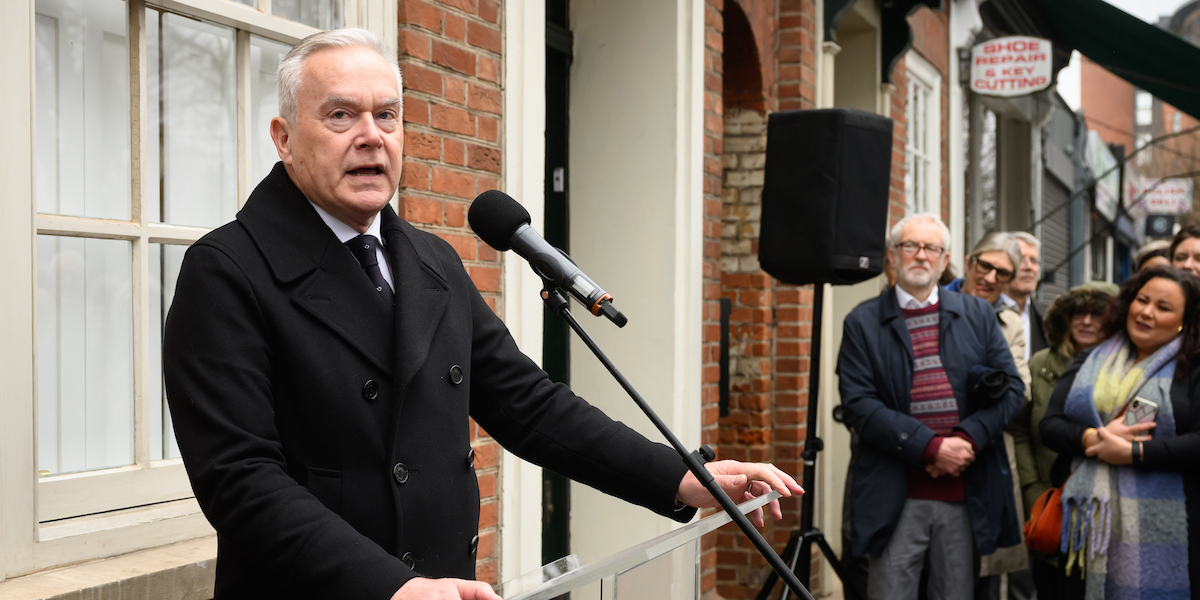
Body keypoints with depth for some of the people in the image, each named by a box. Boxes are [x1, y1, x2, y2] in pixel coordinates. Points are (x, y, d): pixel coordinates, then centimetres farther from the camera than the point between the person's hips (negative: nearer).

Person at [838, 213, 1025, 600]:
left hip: (967, 494, 3)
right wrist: (931, 448, -15)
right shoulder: (862, 323, 3)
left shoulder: (978, 315, 12)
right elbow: (858, 404, -7)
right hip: (896, 496, -2)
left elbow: (1011, 387, 6)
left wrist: (967, 438, -11)